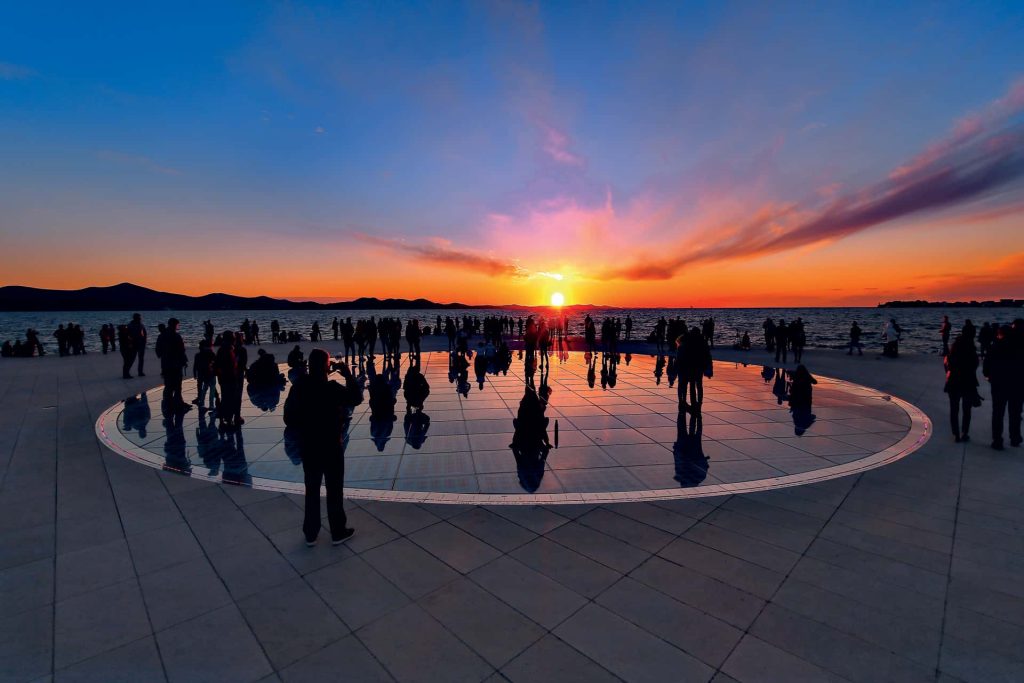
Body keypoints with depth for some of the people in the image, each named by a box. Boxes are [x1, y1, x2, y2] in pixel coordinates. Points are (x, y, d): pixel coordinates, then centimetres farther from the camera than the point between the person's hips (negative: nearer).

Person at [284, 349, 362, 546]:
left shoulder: (298, 387, -5)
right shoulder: (331, 388, -21)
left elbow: (288, 417, 2)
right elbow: (357, 397, -11)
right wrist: (348, 374, -9)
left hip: (307, 447, 5)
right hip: (331, 447, -4)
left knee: (312, 490, 17)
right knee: (334, 490, 10)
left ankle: (310, 534, 27)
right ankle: (338, 532, 23)